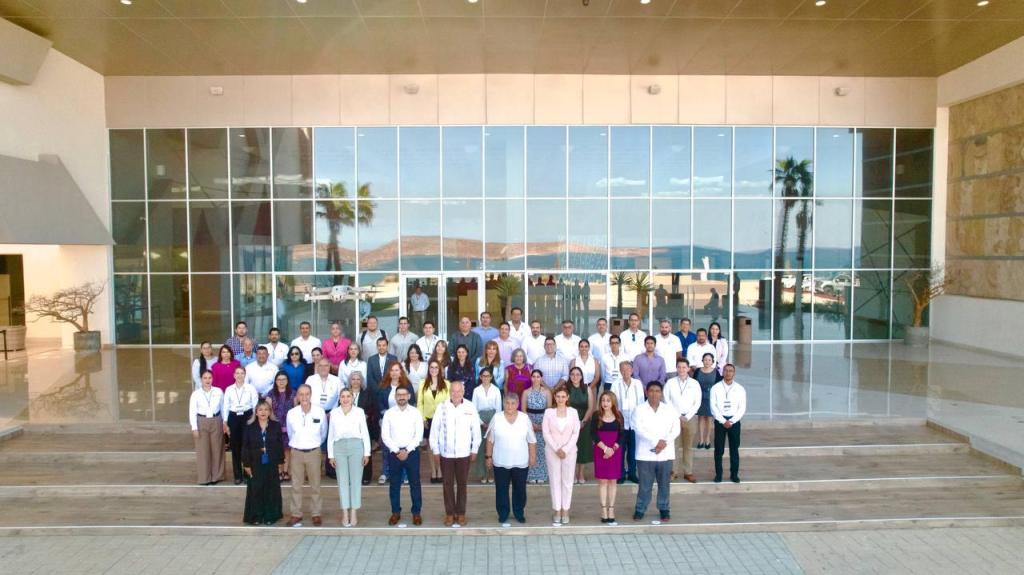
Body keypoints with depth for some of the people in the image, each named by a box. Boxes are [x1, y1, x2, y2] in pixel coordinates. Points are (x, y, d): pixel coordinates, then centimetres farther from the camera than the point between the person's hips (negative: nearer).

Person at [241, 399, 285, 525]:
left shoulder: (276, 426, -1)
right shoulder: (249, 427, -2)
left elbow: (280, 445, 3)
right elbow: (245, 447, 0)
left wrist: (281, 462, 2)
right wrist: (246, 464, -3)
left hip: (272, 464, 1)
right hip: (256, 464, 0)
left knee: (272, 490, 6)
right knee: (256, 490, 4)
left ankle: (270, 516, 17)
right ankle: (255, 516, 16)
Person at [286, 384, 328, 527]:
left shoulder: (320, 412, -10)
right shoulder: (291, 413, -8)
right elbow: (290, 434, 11)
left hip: (314, 452, -1)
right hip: (296, 452, 1)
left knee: (315, 485, 6)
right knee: (296, 486, 7)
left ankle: (316, 514, 16)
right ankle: (296, 515, 17)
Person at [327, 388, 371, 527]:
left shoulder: (359, 411, 6)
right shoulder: (334, 413, 10)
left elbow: (365, 433, 5)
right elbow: (330, 435, 11)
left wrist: (367, 453, 1)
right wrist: (330, 455, 6)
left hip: (356, 446, -1)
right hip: (339, 447, 1)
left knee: (356, 480, -1)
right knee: (342, 481, 2)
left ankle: (353, 514, 6)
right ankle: (345, 514, 7)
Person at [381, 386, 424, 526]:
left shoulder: (415, 412, -1)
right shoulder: (389, 413, 0)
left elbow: (419, 435, -4)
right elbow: (385, 435, -3)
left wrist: (407, 450, -13)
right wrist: (397, 451, -11)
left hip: (412, 452, -1)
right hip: (393, 452, 1)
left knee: (415, 483, 4)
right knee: (394, 484, 8)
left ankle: (416, 513, 15)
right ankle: (395, 512, 21)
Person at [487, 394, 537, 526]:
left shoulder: (525, 418, -4)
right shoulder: (496, 418, -5)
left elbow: (531, 441, 2)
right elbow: (490, 440, 1)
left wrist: (533, 457, 1)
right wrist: (489, 457, 1)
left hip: (521, 462, 1)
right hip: (500, 462, 0)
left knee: (520, 489, 12)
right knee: (501, 489, 8)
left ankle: (519, 513, 29)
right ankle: (503, 515, 23)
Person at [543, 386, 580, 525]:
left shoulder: (573, 412, 0)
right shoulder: (548, 412, -1)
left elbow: (576, 433, -2)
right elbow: (546, 433, -5)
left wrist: (565, 449, -11)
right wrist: (556, 449, -12)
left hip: (569, 451, 0)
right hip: (552, 451, 0)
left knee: (567, 481, 5)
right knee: (555, 480, 3)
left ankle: (565, 511, 14)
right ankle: (557, 511, 11)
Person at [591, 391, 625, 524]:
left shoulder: (619, 415, 2)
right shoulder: (596, 416, -3)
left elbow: (622, 434, 0)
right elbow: (593, 434, -7)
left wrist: (613, 449, -12)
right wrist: (605, 448, -15)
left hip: (615, 451, 2)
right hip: (600, 451, -1)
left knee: (613, 481, 4)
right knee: (602, 481, 1)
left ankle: (611, 510, 10)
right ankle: (604, 511, 5)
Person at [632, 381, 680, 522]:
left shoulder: (670, 409, 6)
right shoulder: (639, 409, -3)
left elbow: (676, 429, 0)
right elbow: (639, 429, -13)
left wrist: (665, 442, -15)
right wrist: (656, 441, -19)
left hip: (665, 453, 2)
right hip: (645, 453, -2)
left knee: (664, 484, 10)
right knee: (645, 484, 3)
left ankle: (664, 509, 25)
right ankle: (640, 510, 17)